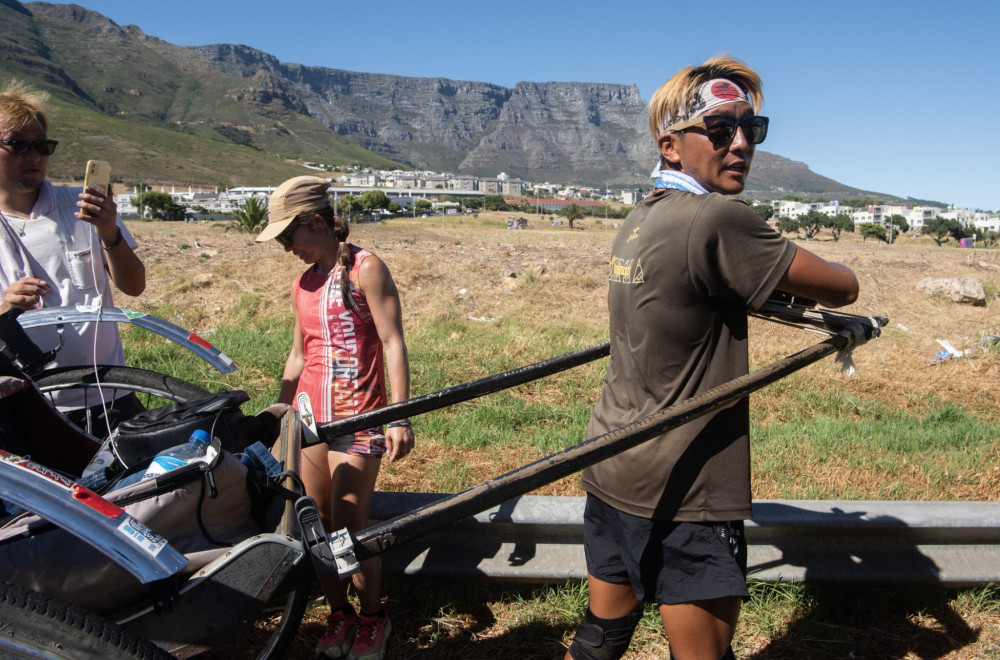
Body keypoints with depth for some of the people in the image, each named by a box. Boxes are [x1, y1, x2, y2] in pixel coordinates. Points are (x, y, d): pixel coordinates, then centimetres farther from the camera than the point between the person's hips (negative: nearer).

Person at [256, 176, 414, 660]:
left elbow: (392, 342, -11)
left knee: (350, 530, -3)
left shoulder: (365, 269, -7)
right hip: (310, 417, 6)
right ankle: (338, 615, 29)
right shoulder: (304, 283, 13)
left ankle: (372, 620, 20)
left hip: (357, 419, -6)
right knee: (318, 525, 9)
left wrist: (399, 417, -17)